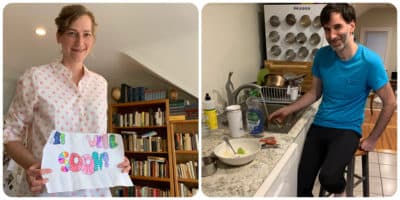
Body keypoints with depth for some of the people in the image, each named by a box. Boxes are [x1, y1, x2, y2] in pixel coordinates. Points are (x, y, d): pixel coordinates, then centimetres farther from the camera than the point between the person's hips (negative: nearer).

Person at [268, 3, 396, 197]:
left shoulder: (369, 61, -16)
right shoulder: (321, 55, -4)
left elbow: (390, 103, -6)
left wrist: (372, 139, -4)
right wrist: (288, 109, 1)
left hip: (348, 130, -3)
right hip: (319, 126, 4)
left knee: (328, 177, -30)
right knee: (302, 186, -3)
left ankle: (340, 192, 6)